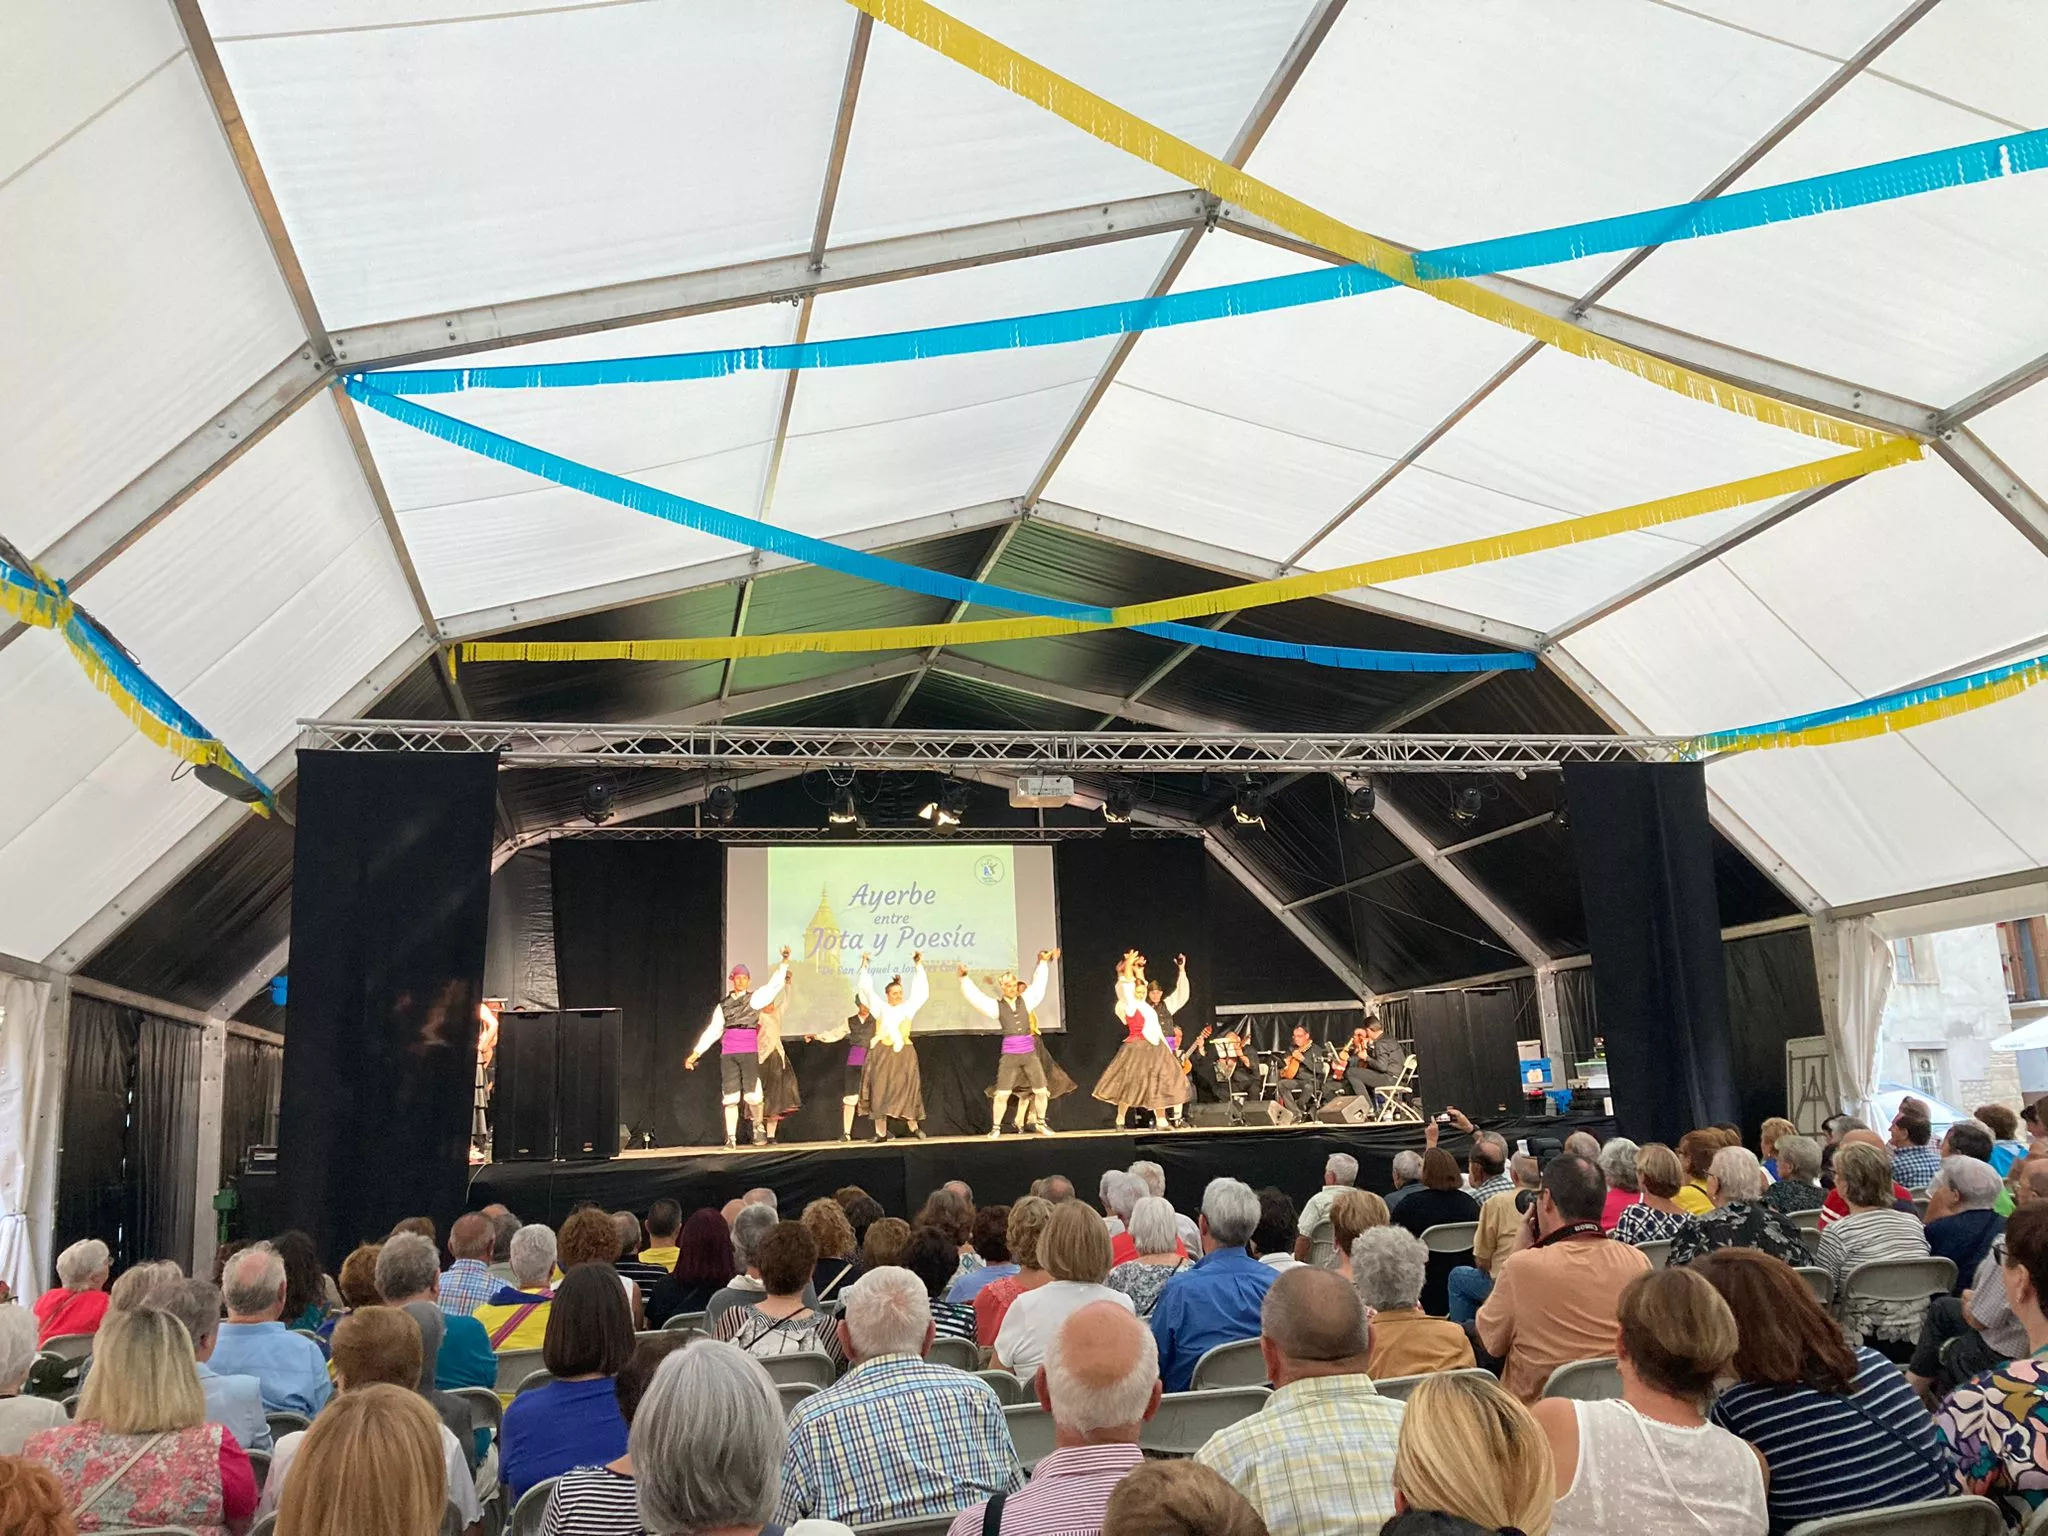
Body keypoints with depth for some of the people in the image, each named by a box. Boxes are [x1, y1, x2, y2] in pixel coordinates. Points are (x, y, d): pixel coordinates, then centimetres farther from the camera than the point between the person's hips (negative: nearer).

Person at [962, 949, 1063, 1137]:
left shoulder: (1025, 1000, 10)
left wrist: (1043, 963, 18)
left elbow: (1039, 985, 17)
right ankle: (996, 1127, 7)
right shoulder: (997, 1005, 3)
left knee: (1041, 1091, 4)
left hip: (1029, 1053, 3)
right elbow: (975, 997, -4)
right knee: (1002, 1094, -7)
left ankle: (1041, 1123, 24)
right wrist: (964, 978, -11)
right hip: (1009, 1055, -2)